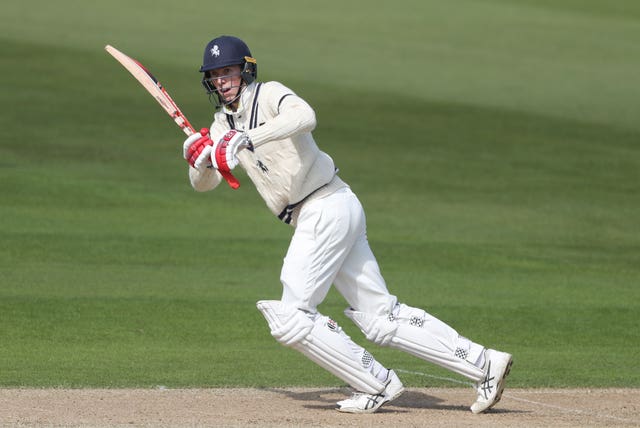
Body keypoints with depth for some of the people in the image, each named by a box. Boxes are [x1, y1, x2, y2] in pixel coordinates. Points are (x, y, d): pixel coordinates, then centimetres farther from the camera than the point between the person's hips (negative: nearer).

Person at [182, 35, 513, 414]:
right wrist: (199, 158, -7)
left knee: (292, 316, -10)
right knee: (381, 317, 6)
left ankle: (377, 383, -2)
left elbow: (304, 117, -31)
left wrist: (245, 139, -37)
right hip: (313, 218, 9)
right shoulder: (223, 123, 16)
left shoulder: (269, 94, -8)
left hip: (328, 207, -9)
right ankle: (483, 363, 6)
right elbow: (204, 183, 15)